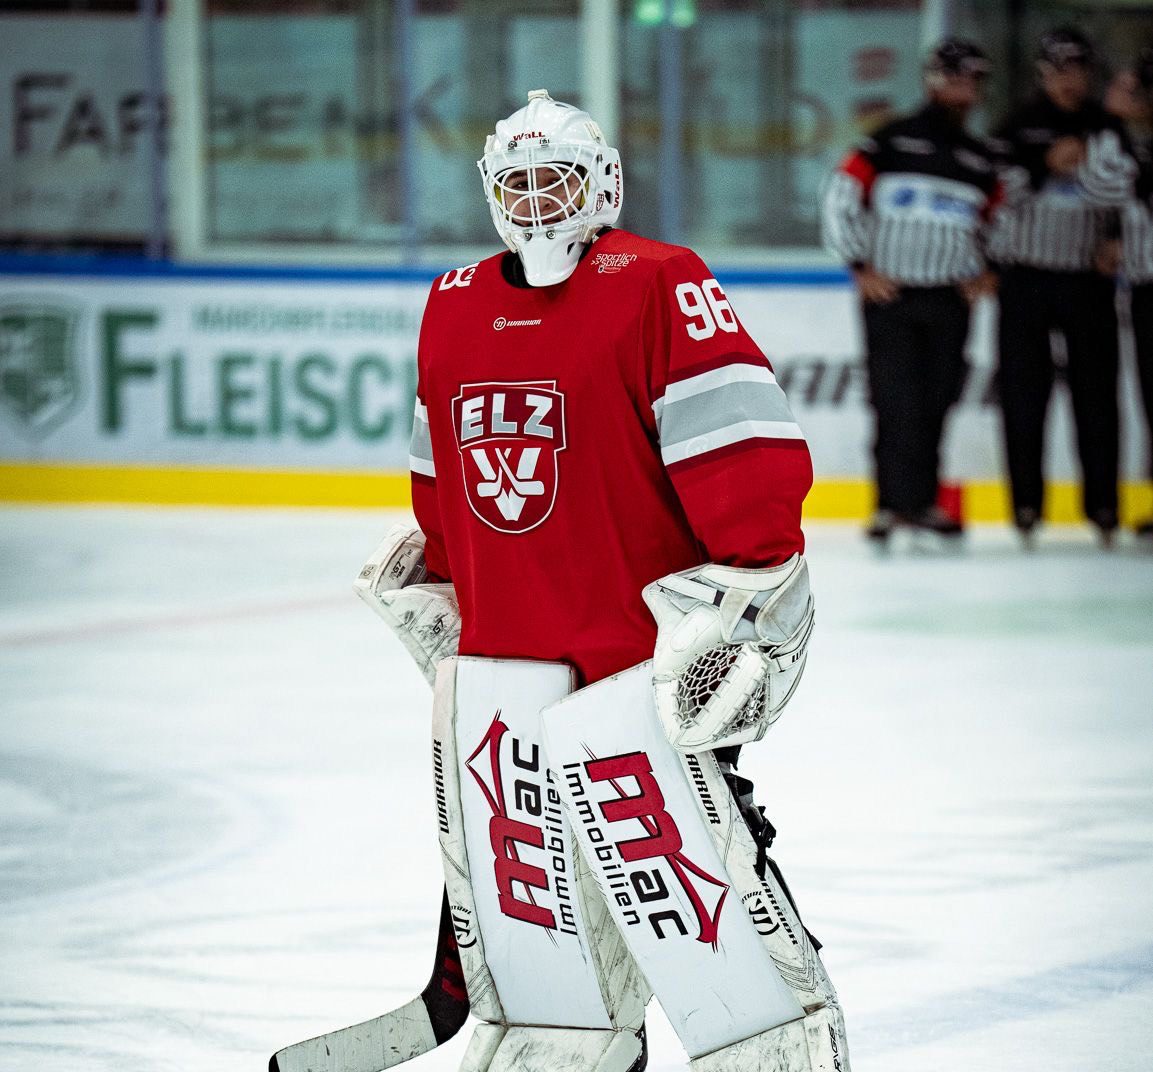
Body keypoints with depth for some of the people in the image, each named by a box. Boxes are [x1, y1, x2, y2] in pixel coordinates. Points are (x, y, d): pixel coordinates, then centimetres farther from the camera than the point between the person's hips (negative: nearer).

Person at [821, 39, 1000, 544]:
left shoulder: (979, 161, 13)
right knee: (897, 402, -10)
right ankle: (895, 501, -8)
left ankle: (922, 500, 10)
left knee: (934, 403, 3)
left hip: (950, 300, 4)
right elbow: (839, 199, -2)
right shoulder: (890, 143, -1)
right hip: (890, 294, -4)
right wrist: (861, 268, -5)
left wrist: (985, 272, 8)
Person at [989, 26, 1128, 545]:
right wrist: (1047, 163, -20)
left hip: (1088, 276, 2)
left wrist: (1114, 240, 2)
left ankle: (1102, 501, 8)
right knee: (1024, 391, -2)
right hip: (1026, 275, -2)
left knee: (1096, 391, 1)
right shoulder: (1018, 128, 1)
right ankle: (1027, 501, 5)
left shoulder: (1108, 128, 8)